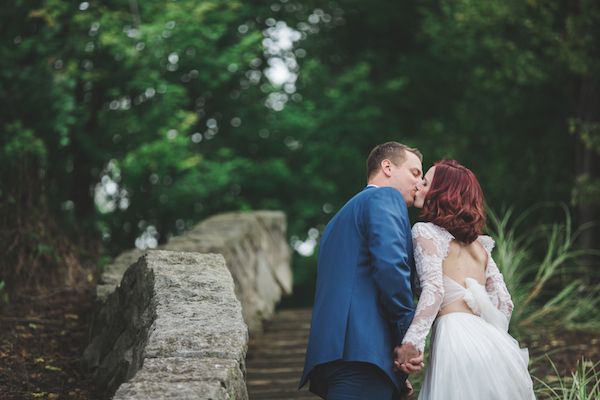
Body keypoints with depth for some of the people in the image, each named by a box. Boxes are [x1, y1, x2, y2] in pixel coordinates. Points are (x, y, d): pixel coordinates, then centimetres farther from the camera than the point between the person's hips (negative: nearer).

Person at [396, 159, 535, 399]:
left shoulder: (426, 231, 1)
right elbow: (503, 301, 19)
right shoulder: (477, 243, 20)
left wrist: (411, 343, -21)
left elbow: (433, 290, -14)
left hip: (455, 337, -7)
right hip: (490, 341, 7)